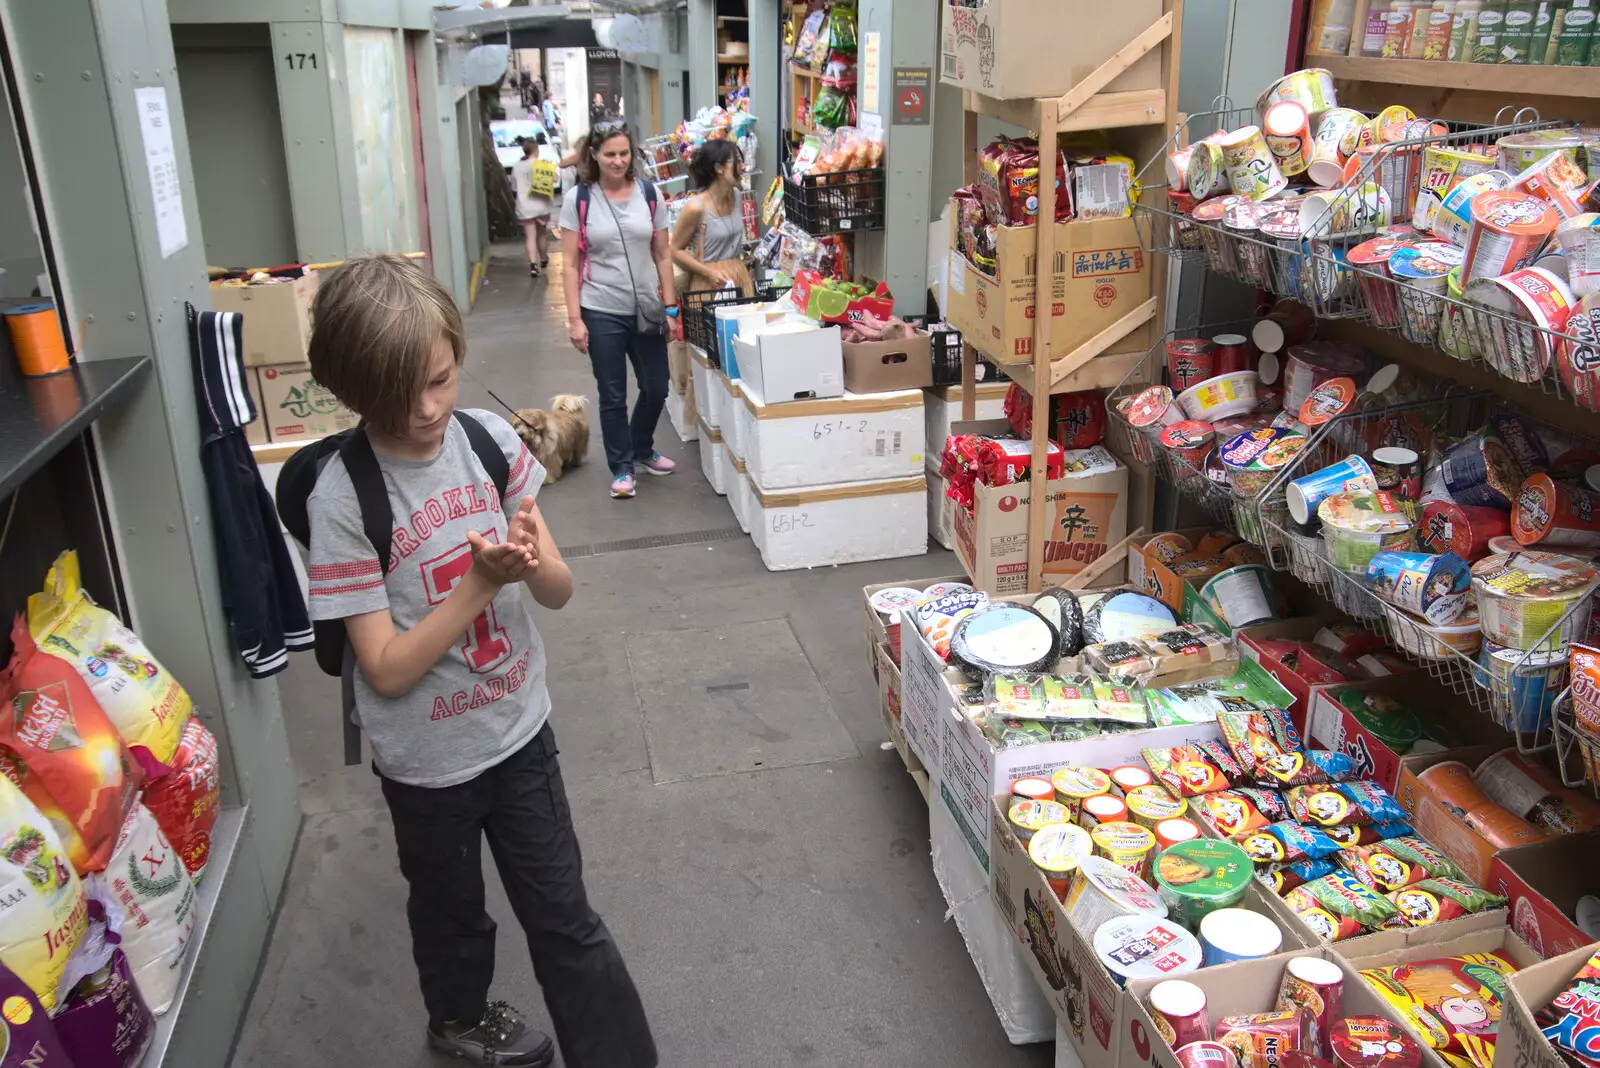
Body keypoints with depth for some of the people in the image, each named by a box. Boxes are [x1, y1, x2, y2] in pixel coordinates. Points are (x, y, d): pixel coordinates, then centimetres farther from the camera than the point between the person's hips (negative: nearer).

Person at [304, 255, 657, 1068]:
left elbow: (559, 592, -6)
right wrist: (483, 580, -29)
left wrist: (531, 559, -28)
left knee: (566, 920, 14)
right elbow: (387, 669, -20)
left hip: (520, 730, 2)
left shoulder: (487, 437, -11)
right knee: (452, 910, 25)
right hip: (427, 760, -2)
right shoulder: (342, 497, -21)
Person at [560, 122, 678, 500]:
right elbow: (570, 263, -4)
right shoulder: (578, 199, -4)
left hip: (646, 309, 3)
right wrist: (574, 318, -10)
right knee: (613, 395, 5)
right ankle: (621, 467, 21)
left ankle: (642, 449, 37)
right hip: (602, 313, -3)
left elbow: (663, 255, 7)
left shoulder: (649, 194, 3)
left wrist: (670, 308, 3)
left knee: (656, 388, 11)